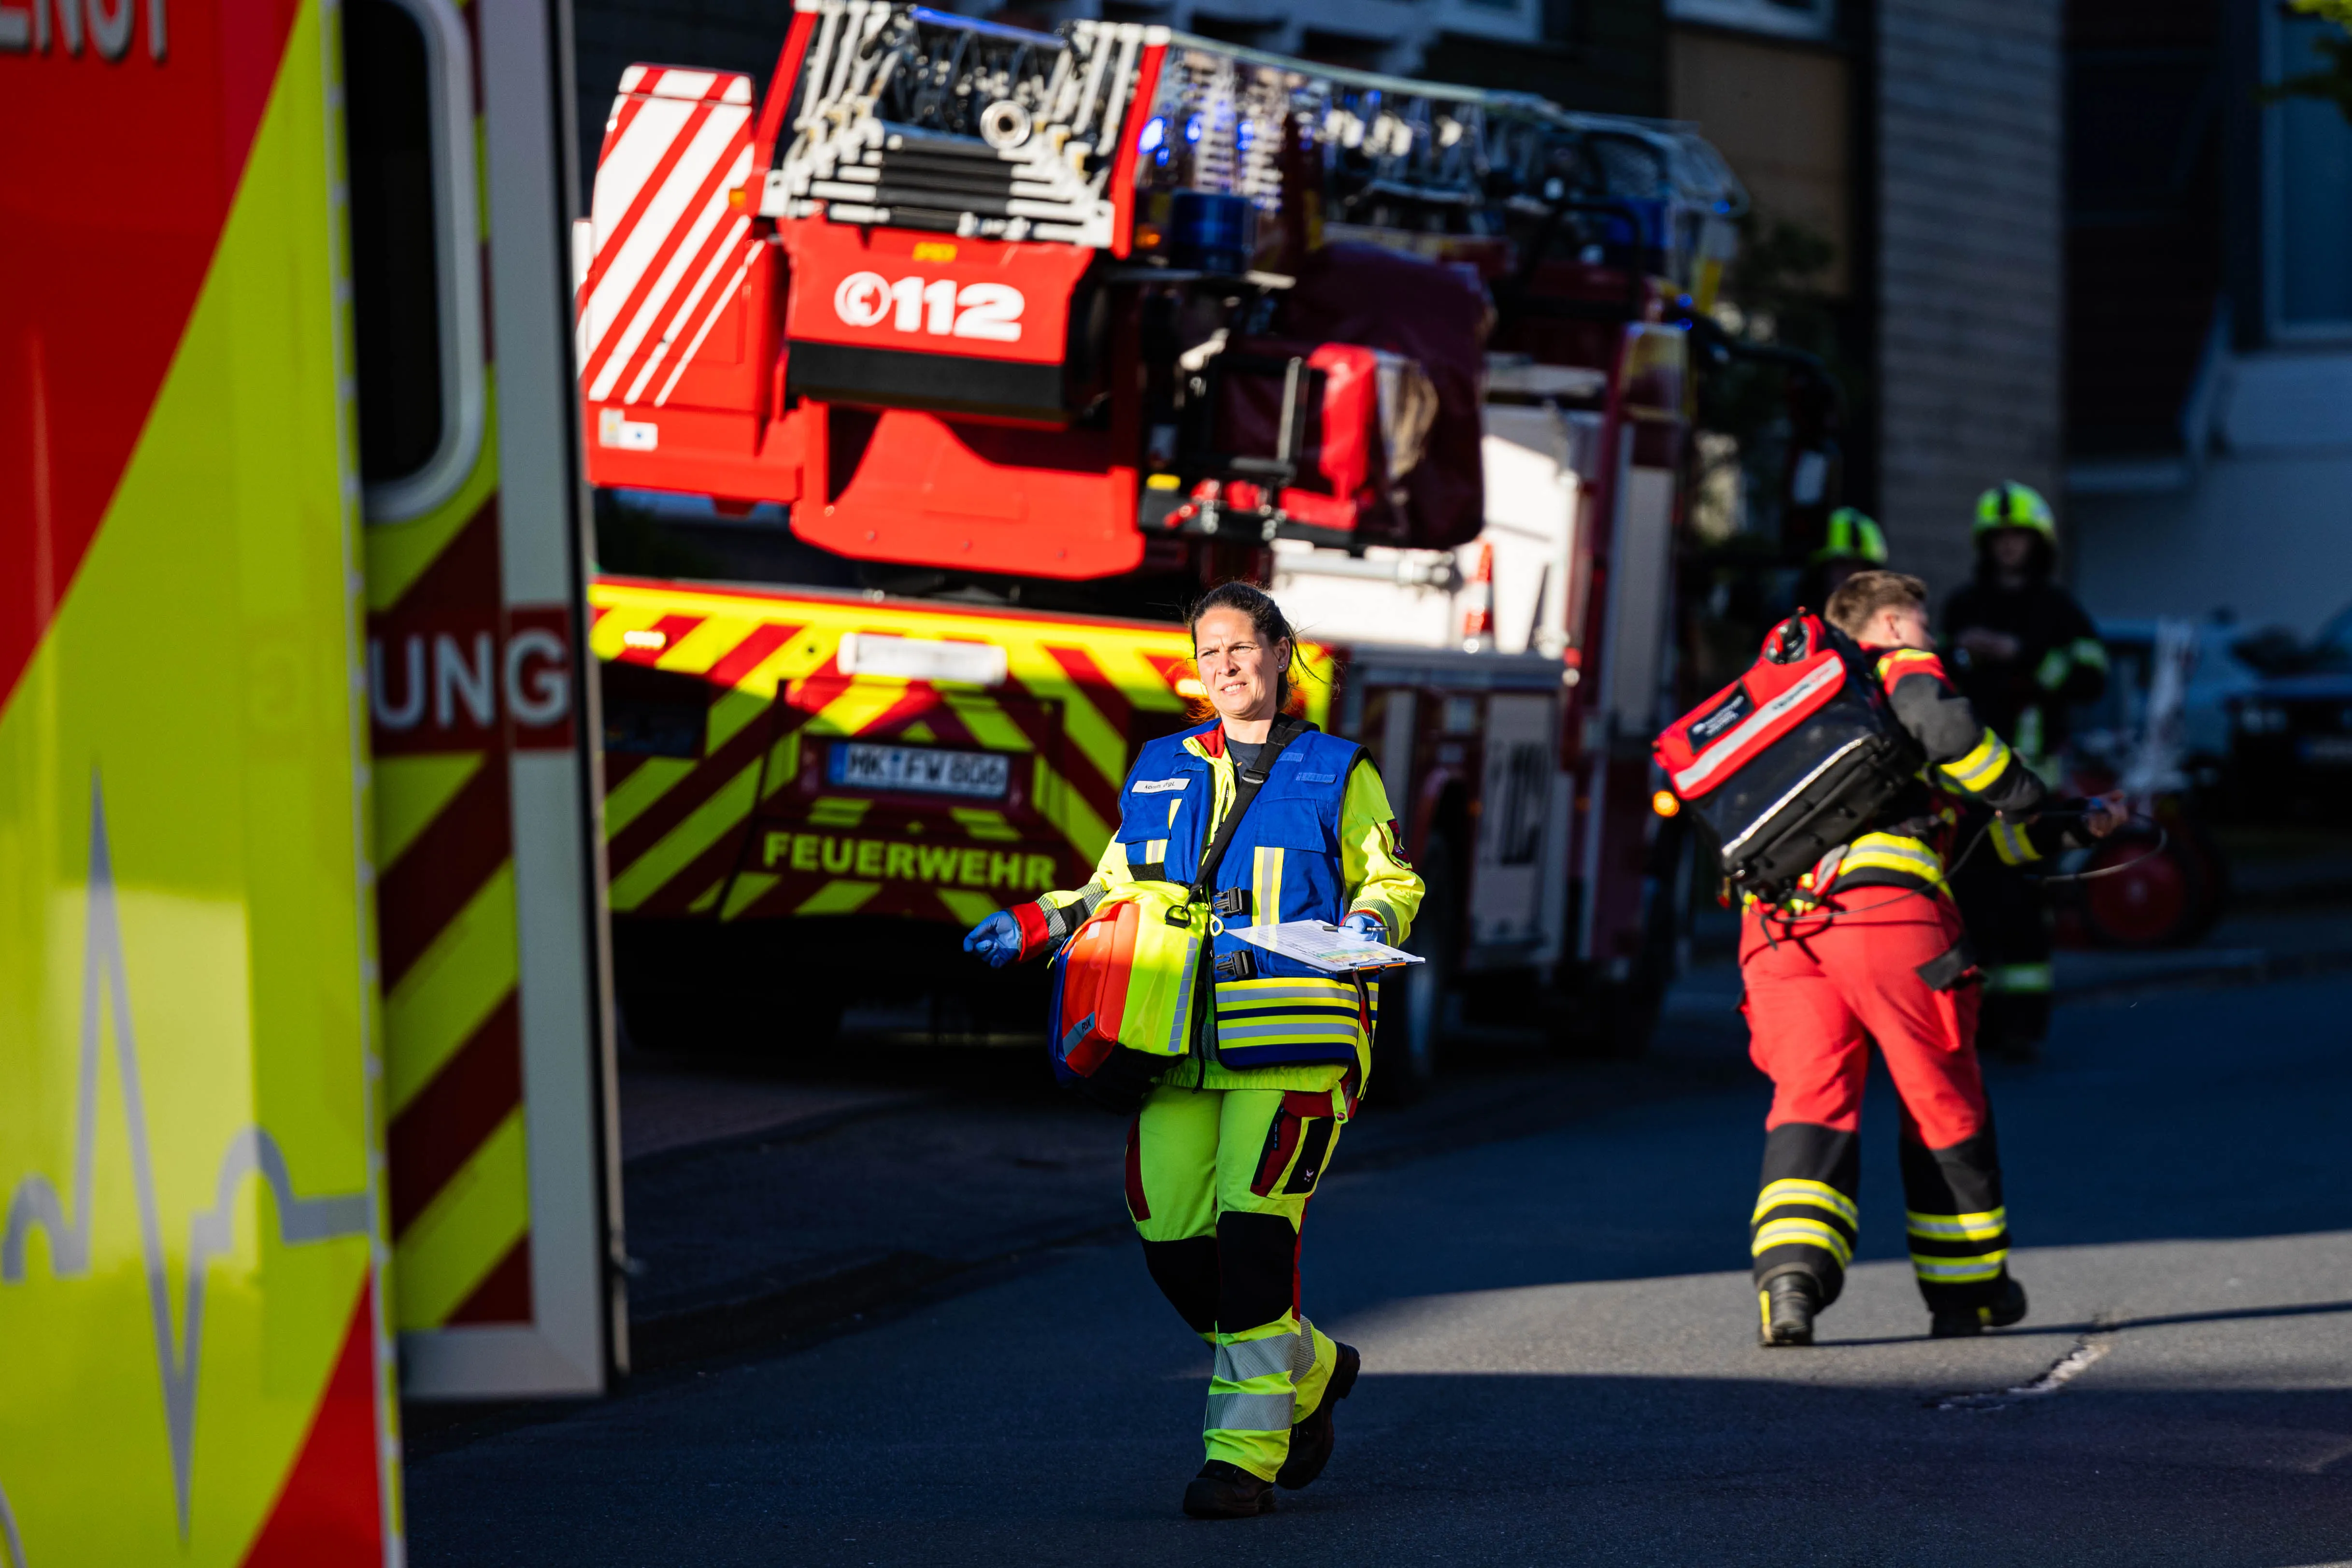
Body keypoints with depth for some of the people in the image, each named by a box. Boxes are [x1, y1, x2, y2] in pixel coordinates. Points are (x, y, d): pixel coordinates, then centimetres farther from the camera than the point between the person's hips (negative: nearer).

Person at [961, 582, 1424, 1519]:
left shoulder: (1337, 774, 10)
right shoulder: (1160, 773, 20)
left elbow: (1389, 880, 12)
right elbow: (1116, 889, 27)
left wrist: (1369, 924, -10)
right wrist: (1032, 928, 12)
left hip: (1291, 1044, -4)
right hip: (1179, 1043, 4)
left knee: (1252, 1228, -18)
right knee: (1173, 1241, -5)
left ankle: (1247, 1452, -14)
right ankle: (1308, 1371, 21)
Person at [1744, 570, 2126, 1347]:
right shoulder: (1903, 669, 15)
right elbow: (1942, 727, -13)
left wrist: (2078, 825, 38)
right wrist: (2033, 801, 1)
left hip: (1773, 923, 6)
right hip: (1886, 910, -6)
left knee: (1810, 1100, -1)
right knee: (1944, 1100, 10)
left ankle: (1789, 1276, -26)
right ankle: (1968, 1289, 21)